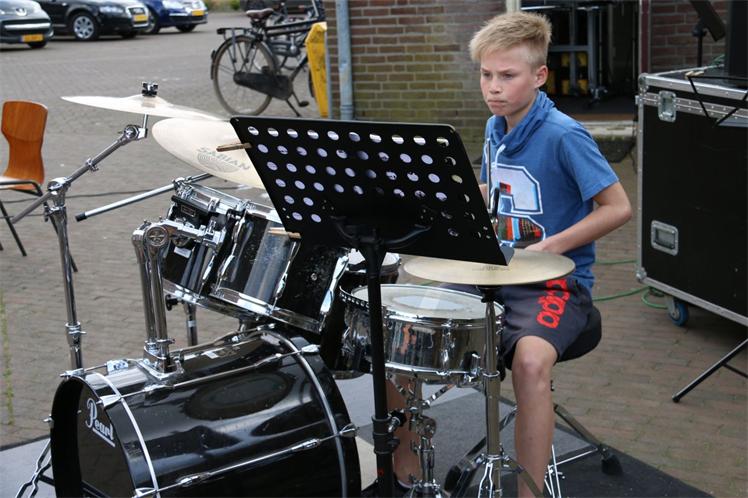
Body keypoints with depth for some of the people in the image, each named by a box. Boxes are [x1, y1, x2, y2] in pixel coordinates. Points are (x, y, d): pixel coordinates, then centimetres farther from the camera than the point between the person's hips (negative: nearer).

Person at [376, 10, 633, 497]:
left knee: (530, 360, -37)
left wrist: (548, 247, -20)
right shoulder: (496, 129, 7)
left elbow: (618, 208, -16)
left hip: (554, 281, -7)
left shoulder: (563, 136, -16)